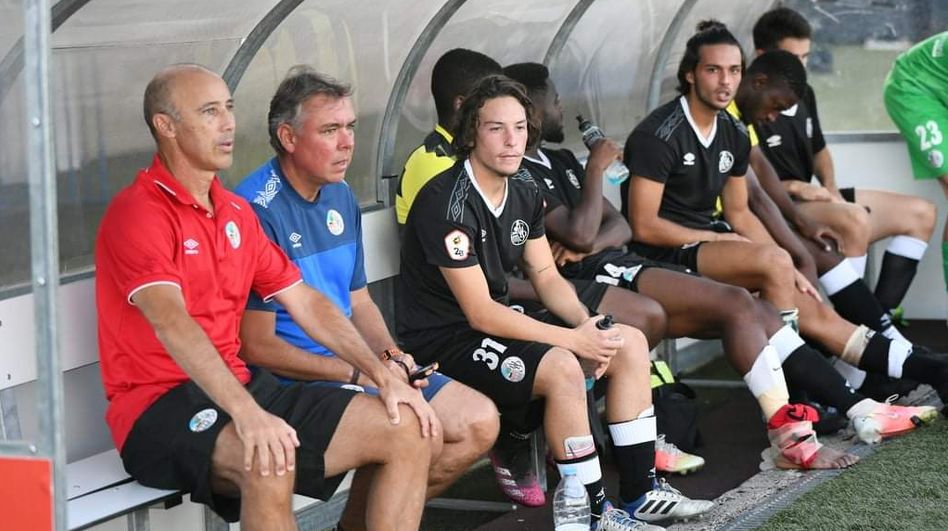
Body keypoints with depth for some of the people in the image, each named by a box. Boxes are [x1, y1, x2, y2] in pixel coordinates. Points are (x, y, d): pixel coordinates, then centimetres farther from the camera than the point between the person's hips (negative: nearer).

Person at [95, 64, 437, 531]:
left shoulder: (236, 212, 16)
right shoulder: (138, 212, -12)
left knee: (407, 429, -3)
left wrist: (383, 375, 6)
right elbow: (171, 322, -26)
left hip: (238, 385, 8)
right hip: (160, 405, -8)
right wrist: (248, 414, -39)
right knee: (268, 462, -39)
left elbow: (304, 301, 17)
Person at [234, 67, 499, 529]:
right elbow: (257, 346, -18)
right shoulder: (257, 210, -18)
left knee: (479, 423, 4)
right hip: (295, 382, -9)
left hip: (357, 365, 9)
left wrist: (390, 355, -3)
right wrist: (359, 373, -18)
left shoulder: (340, 197, 11)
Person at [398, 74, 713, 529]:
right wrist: (575, 339, -24)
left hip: (499, 325, 10)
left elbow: (546, 276, 10)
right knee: (560, 367, -33)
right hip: (444, 343, -9)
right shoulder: (447, 202, -23)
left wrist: (586, 324, -11)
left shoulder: (523, 191, 5)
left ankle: (640, 492, 5)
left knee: (630, 343, 3)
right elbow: (480, 313, -24)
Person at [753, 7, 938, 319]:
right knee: (855, 219, -37)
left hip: (813, 200, 10)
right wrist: (792, 187, -18)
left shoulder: (804, 95, 9)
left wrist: (829, 185, 4)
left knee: (921, 213, 7)